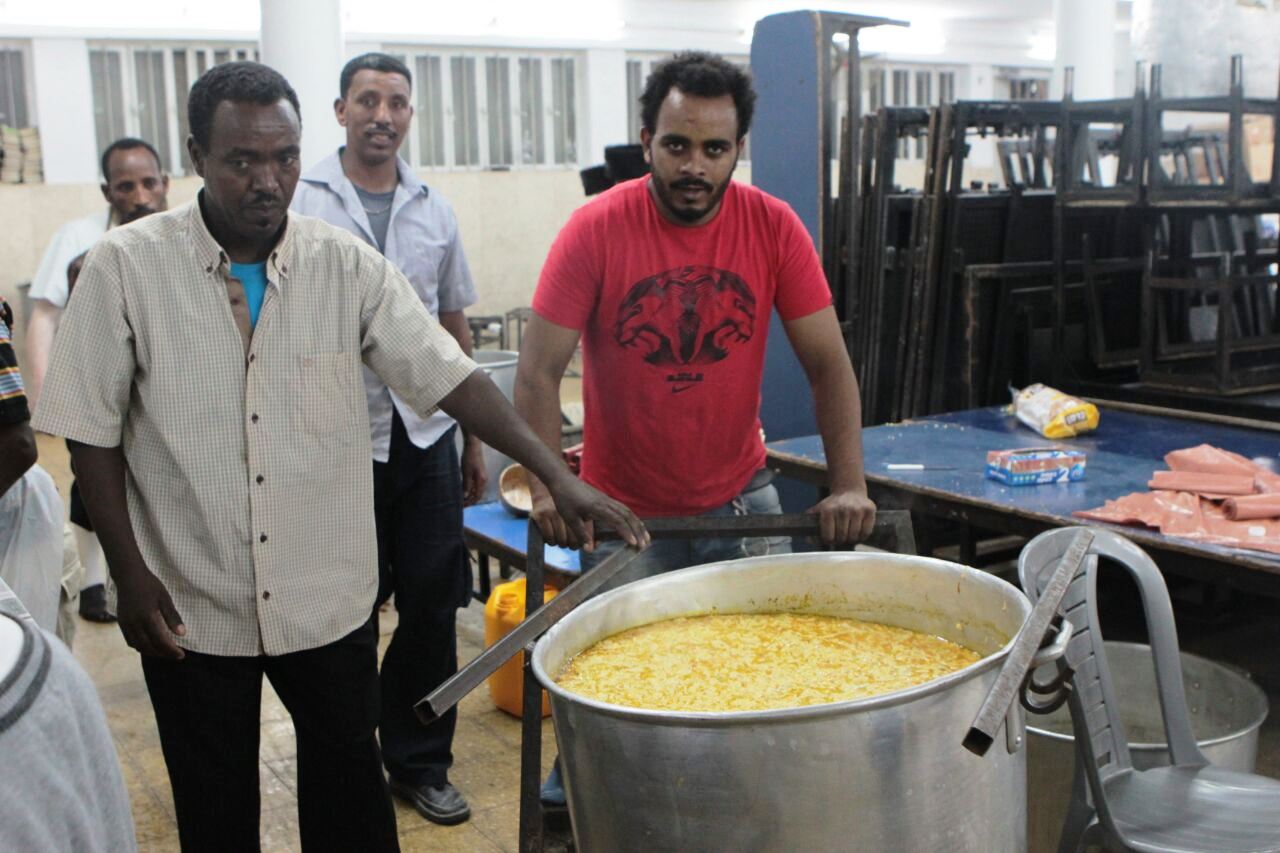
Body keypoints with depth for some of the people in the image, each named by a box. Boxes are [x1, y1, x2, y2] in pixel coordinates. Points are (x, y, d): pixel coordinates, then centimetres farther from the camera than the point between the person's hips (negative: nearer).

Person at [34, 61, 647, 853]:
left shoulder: (348, 265, -7)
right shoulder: (126, 267, -10)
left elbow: (450, 374, -11)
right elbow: (93, 429, -4)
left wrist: (559, 476, -20)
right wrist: (130, 573, -6)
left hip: (329, 597, 1)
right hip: (192, 606, -1)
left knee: (350, 787, 18)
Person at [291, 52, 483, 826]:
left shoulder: (434, 212, 9)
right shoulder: (301, 204, -4)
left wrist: (474, 438, 14)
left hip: (425, 438, 4)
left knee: (433, 608, 7)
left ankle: (420, 763, 24)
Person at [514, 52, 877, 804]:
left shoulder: (774, 227, -9)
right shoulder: (597, 229, -14)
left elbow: (829, 363, -8)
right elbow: (539, 372, -16)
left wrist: (849, 486, -17)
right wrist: (550, 488, -28)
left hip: (742, 499, 2)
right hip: (624, 514, -2)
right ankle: (572, 798, 37)